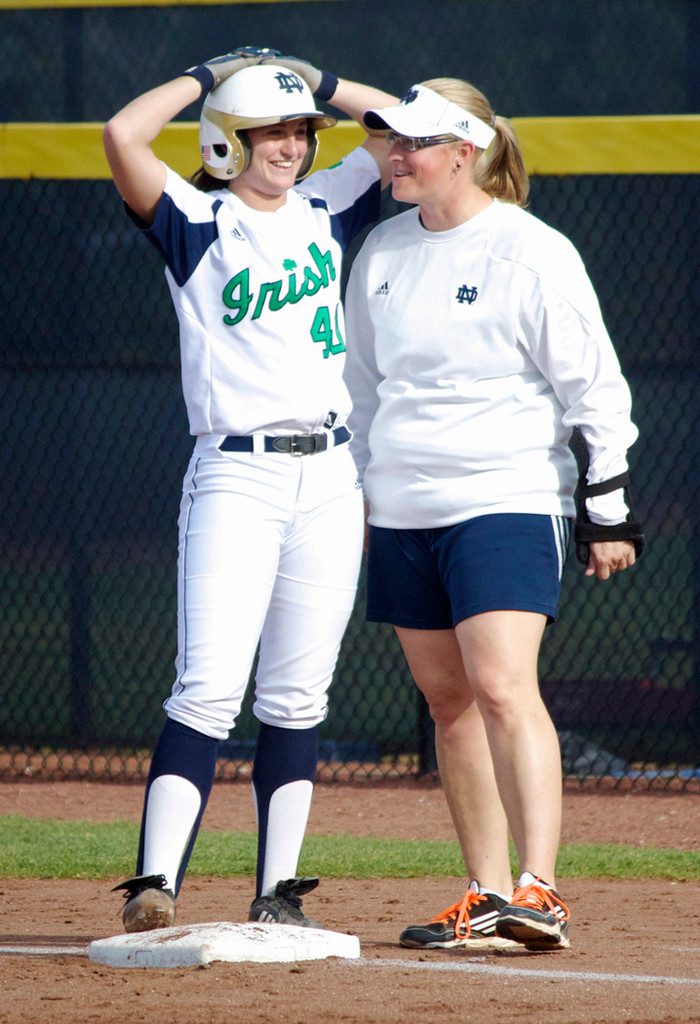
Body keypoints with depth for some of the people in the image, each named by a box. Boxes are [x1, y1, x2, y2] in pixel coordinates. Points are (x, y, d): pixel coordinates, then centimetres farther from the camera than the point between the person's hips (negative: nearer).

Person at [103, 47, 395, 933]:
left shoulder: (327, 209, 15)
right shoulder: (196, 224, 0)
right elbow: (123, 135, -15)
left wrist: (319, 83, 13)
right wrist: (207, 75, -1)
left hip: (329, 478, 5)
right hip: (235, 476, -5)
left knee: (296, 698, 5)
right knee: (209, 691, -15)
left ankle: (277, 891, 9)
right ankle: (154, 885, -19)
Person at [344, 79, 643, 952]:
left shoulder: (533, 254, -8)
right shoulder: (382, 252, 11)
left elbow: (594, 386, -6)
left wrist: (609, 508, -9)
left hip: (504, 502, -7)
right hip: (403, 514, 7)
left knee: (504, 689, -19)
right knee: (448, 700, 6)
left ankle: (539, 893, -25)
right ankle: (487, 897, 11)